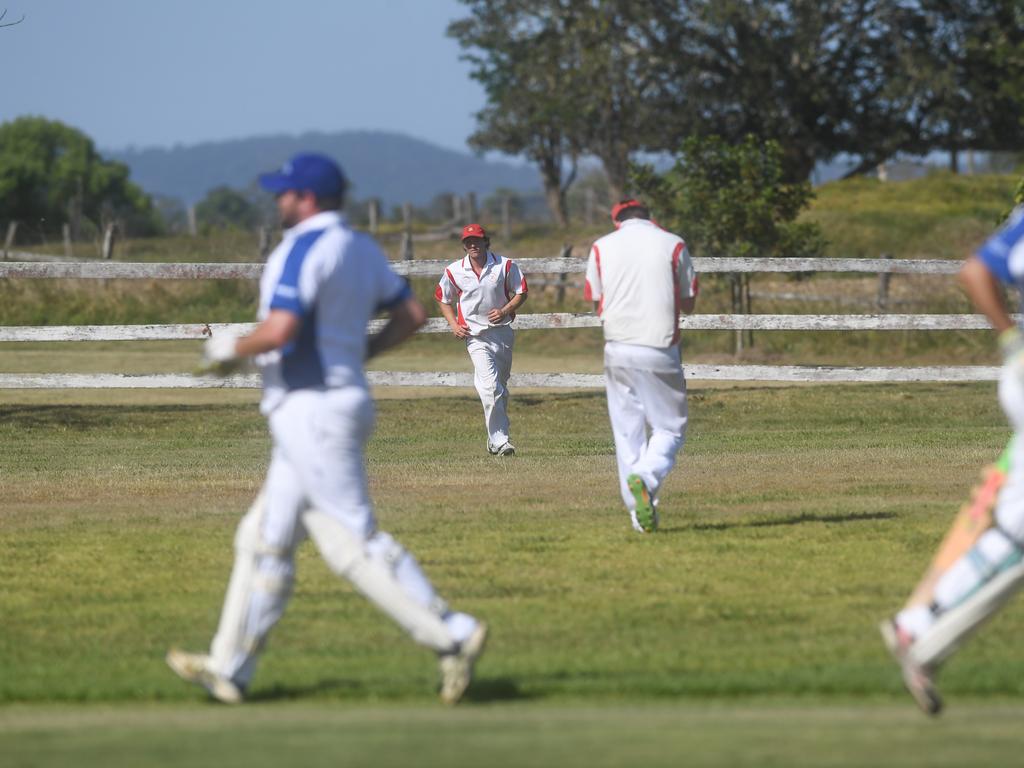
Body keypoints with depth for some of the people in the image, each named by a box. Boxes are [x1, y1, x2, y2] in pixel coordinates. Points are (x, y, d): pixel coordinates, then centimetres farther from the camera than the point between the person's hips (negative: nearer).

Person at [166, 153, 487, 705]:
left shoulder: (302, 250, -15)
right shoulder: (362, 250, 12)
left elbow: (279, 331, -26)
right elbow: (412, 315, 16)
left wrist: (230, 348, -8)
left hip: (312, 408, -10)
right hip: (343, 400, 10)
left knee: (351, 540, -10)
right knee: (264, 539, 13)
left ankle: (451, 635, -13)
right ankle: (228, 669, 17)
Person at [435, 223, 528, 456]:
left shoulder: (505, 266, -2)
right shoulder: (454, 271, -1)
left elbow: (521, 292, 6)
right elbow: (443, 299, 13)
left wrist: (505, 310, -11)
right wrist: (454, 325, -2)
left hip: (502, 331, 2)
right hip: (476, 336, -2)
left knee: (500, 387, 13)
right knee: (490, 387, -18)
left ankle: (496, 438, 28)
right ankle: (500, 441, -19)